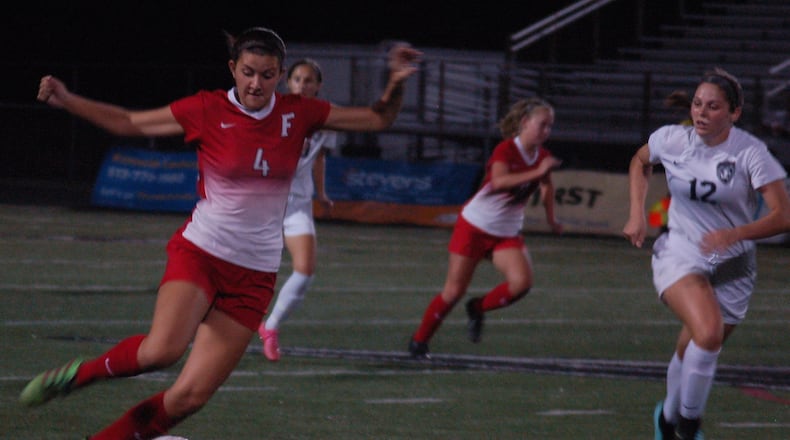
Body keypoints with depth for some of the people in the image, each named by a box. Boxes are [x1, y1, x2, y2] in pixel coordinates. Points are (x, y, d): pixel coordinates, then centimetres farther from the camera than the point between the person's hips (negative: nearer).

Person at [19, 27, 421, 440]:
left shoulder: (298, 114, 1)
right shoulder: (207, 110, -6)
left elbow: (376, 119, 10)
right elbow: (127, 122, 3)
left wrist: (396, 83, -8)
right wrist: (67, 100, -8)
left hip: (254, 277, 3)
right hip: (200, 252, -3)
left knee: (190, 396, -5)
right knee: (163, 349, -32)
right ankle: (82, 372, -7)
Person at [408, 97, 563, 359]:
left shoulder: (542, 157, 0)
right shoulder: (506, 150, -19)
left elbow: (546, 187, 21)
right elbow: (498, 181, -38)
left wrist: (551, 220, 23)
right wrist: (537, 172, -41)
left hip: (507, 234, 5)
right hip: (475, 227, -5)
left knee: (522, 282, -20)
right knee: (454, 291, -3)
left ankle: (478, 309, 7)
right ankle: (419, 341, 15)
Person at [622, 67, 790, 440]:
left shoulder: (750, 153, -15)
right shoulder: (672, 140, -7)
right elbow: (640, 162, 17)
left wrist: (735, 234, -35)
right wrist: (637, 214, 5)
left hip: (732, 267, 1)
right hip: (680, 255, -1)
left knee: (693, 354, 12)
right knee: (708, 331, -29)